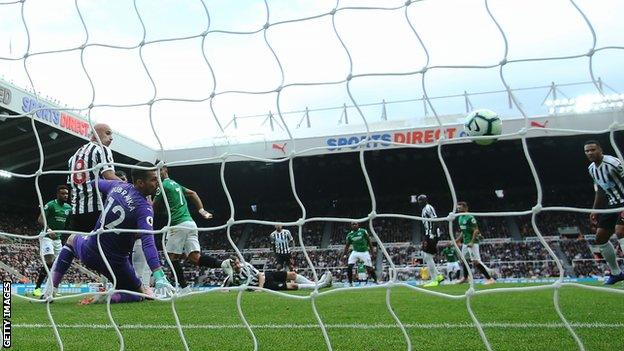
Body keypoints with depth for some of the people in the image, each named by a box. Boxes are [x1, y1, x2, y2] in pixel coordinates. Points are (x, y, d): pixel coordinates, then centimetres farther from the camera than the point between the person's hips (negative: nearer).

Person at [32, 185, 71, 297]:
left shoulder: (68, 208, 10)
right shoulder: (51, 205, -11)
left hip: (58, 238, 7)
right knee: (49, 261, -19)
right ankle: (37, 288, -12)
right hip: (47, 236, -7)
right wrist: (48, 230, -34)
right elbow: (40, 219, -19)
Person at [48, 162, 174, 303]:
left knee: (72, 239, 38)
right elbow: (148, 242, -34)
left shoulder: (117, 185, -3)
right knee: (140, 295, 18)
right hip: (116, 263, -5)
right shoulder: (144, 208, -21)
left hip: (89, 254, 5)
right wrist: (159, 277, -41)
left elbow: (96, 183, 20)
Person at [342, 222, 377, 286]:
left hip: (364, 252, -2)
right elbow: (347, 246, 7)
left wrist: (371, 252, -5)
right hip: (355, 252, 2)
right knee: (349, 266, -12)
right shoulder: (349, 235, 0)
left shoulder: (363, 231, -8)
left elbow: (369, 242, -2)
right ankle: (350, 283, -1)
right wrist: (344, 255, -2)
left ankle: (375, 280, 18)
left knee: (369, 268, -4)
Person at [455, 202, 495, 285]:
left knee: (476, 261, -14)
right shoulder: (460, 218, 13)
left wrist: (472, 242, -24)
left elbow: (476, 230, -19)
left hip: (472, 242, -9)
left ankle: (490, 279, -11)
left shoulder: (470, 217, -16)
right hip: (465, 243, 9)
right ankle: (465, 277, 36)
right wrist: (459, 239, 19)